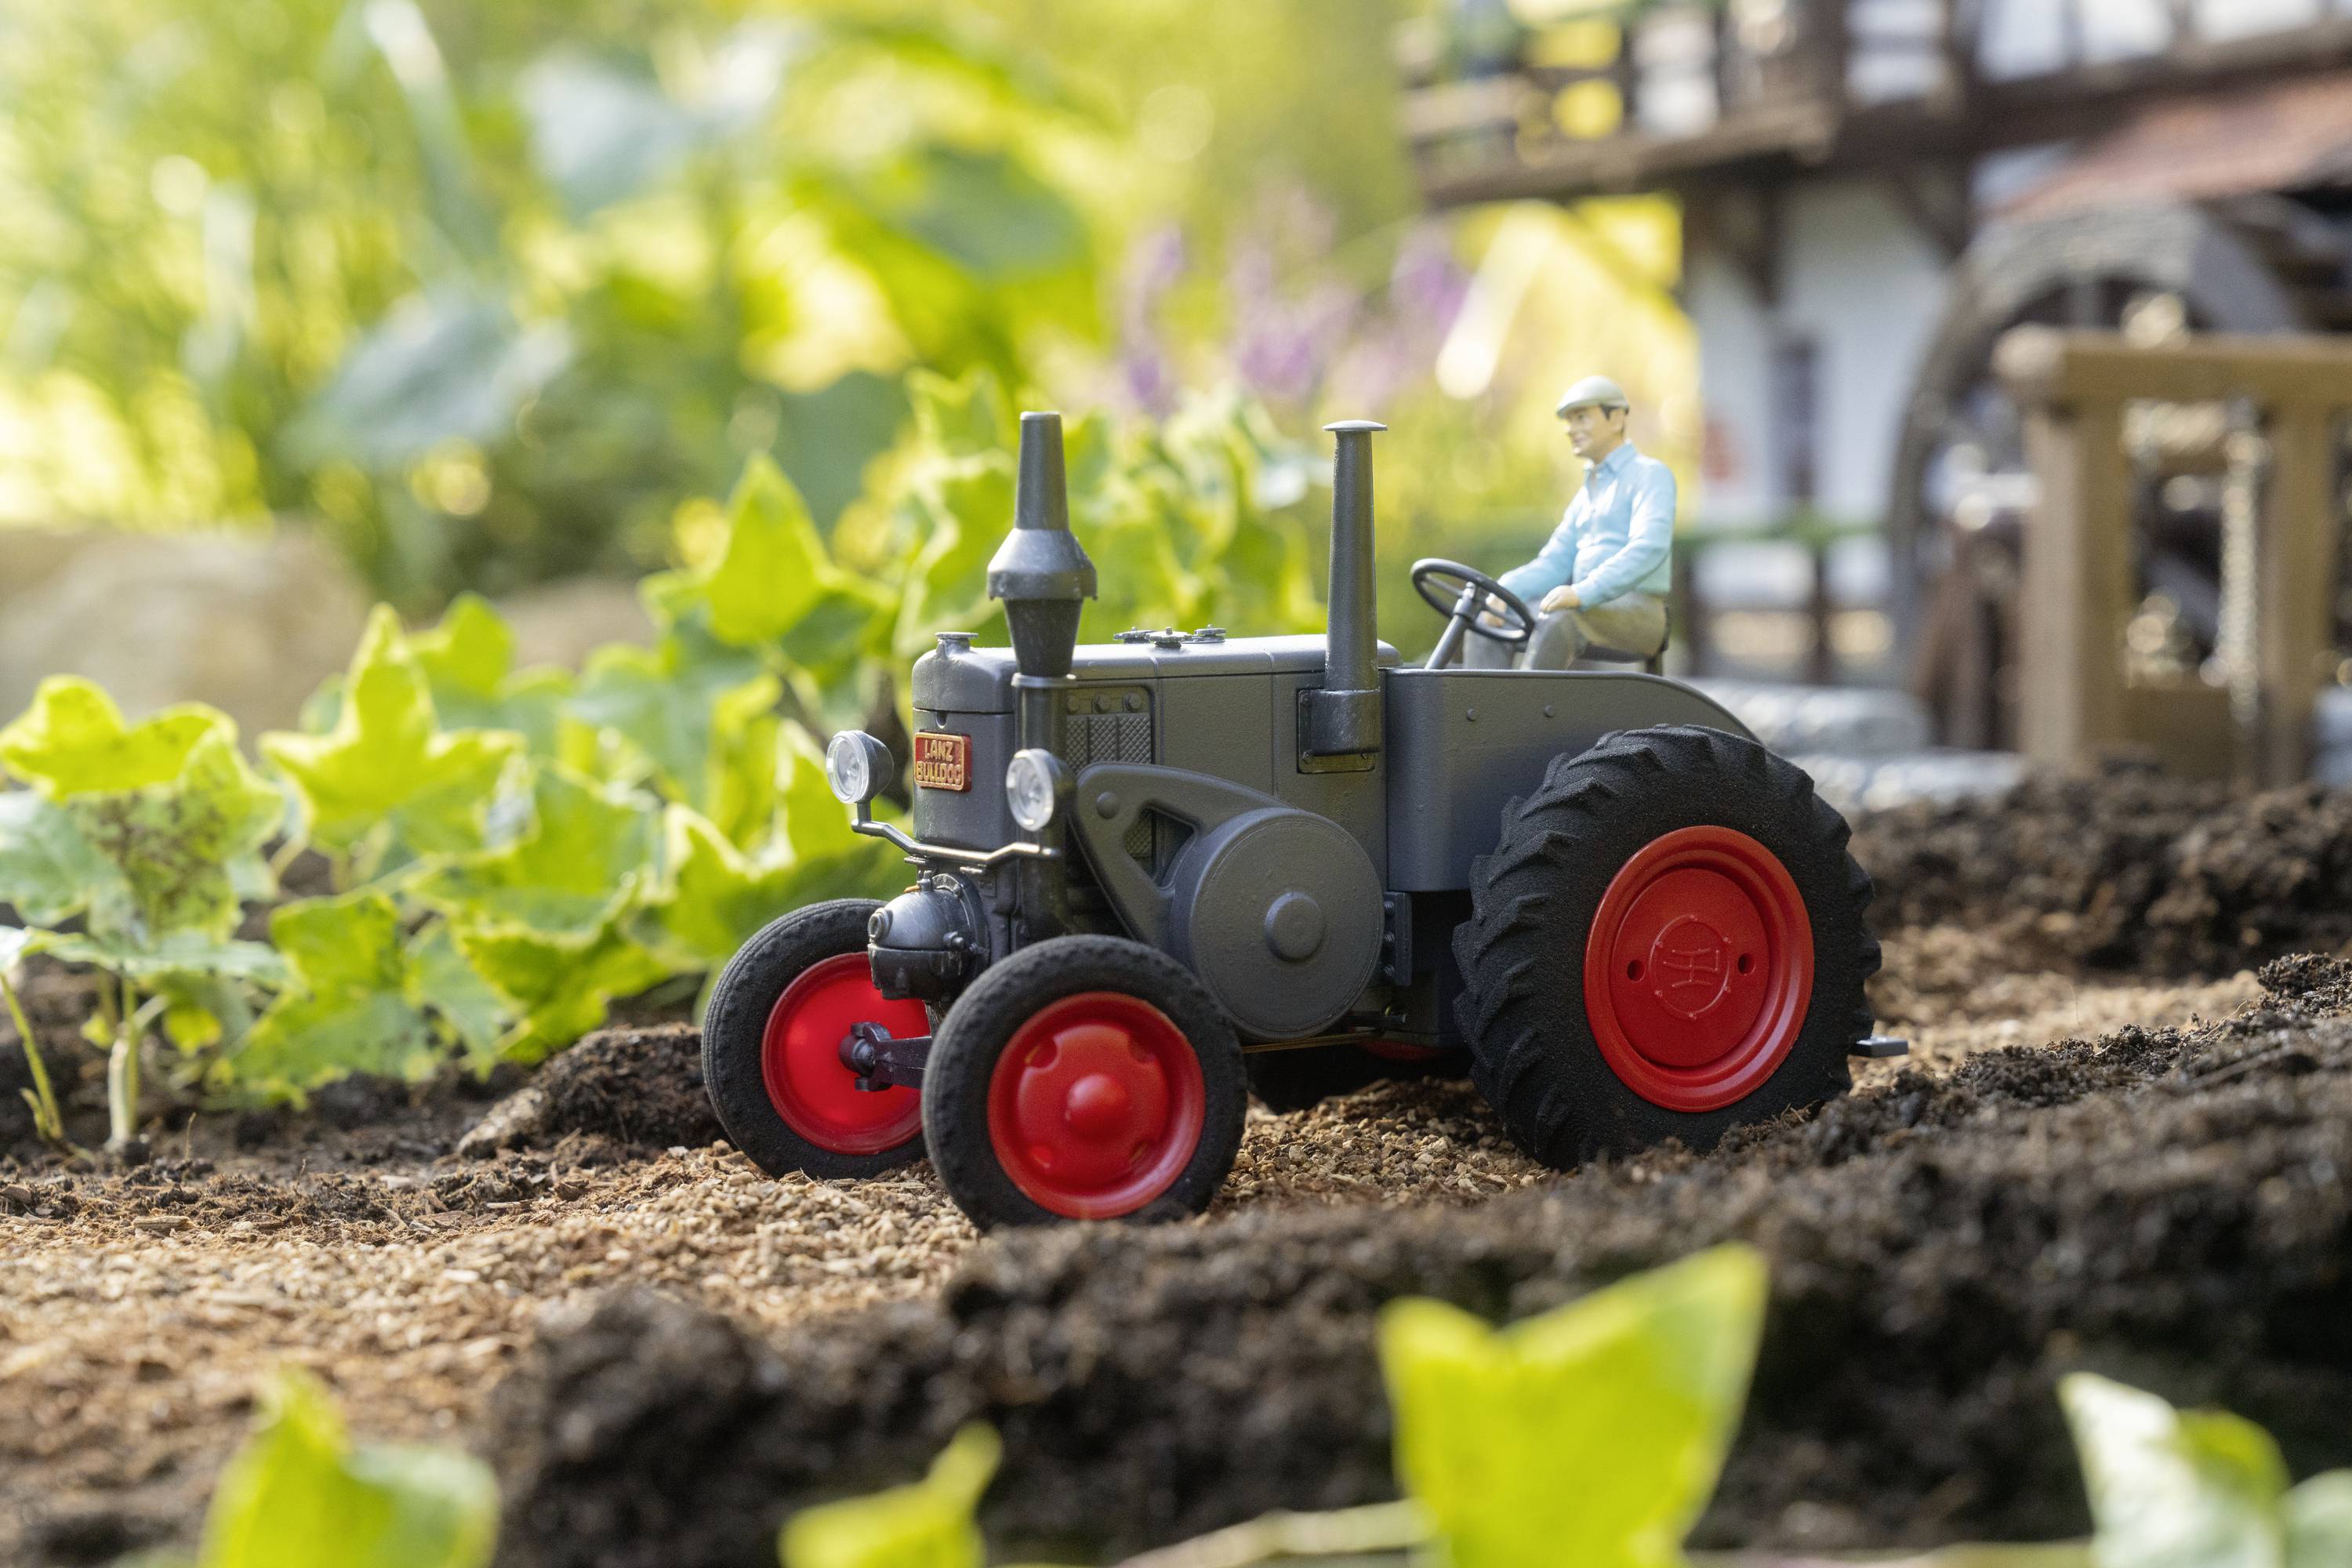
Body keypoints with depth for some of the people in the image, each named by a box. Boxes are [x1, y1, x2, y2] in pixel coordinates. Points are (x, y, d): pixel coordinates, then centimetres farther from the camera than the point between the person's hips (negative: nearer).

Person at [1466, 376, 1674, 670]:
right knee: (1487, 623, -6)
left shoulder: (1650, 475, -3)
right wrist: (1505, 591, -5)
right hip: (1592, 612, 8)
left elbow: (1648, 547, -21)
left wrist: (1582, 592, -33)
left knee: (1556, 622, -35)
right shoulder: (1588, 493, 24)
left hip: (1638, 614, -8)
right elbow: (1555, 562, 17)